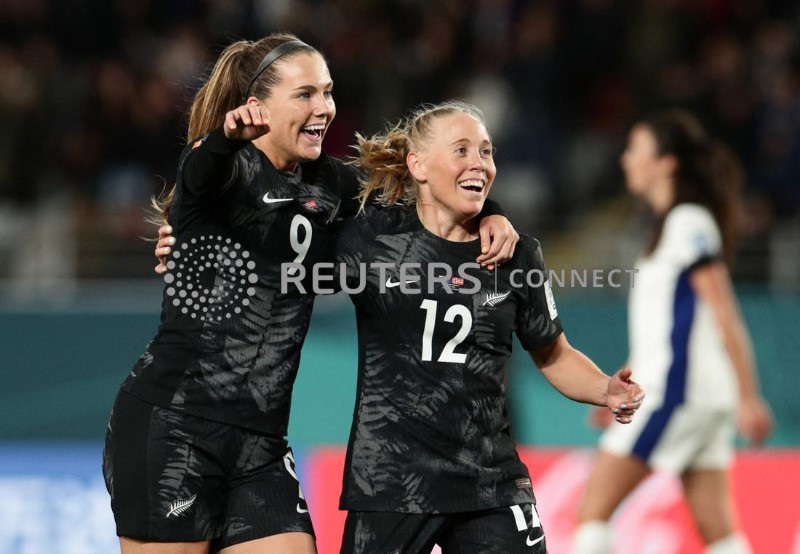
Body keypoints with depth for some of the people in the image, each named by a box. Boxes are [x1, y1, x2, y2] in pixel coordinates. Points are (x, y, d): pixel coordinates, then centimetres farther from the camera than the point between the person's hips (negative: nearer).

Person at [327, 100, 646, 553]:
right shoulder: (370, 237, -3)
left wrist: (606, 391, -6)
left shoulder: (517, 256, 4)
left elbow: (553, 355, 14)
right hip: (390, 478, -2)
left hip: (490, 480, 2)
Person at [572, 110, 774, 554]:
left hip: (676, 392, -10)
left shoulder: (688, 222, -10)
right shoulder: (675, 222, 18)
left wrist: (748, 399, -19)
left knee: (593, 509, -6)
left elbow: (724, 315, -16)